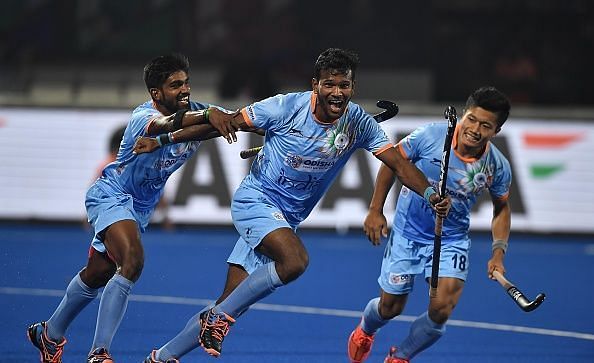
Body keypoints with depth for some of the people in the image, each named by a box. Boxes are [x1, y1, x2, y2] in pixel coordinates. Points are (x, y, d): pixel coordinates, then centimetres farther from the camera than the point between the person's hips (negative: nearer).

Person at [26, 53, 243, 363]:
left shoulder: (195, 112, -8)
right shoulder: (143, 117, -29)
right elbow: (166, 125, -52)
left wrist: (219, 119, -43)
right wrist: (207, 117, -68)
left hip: (141, 207, 8)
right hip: (111, 196, -8)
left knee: (98, 274, 18)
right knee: (132, 261, -29)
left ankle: (50, 334, 40)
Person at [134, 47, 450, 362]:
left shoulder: (358, 124, -7)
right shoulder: (287, 107, -15)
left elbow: (399, 163, -9)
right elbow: (225, 122, -7)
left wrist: (430, 193, -29)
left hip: (287, 218, 5)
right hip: (254, 199, -5)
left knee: (229, 307, 1)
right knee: (295, 260, -33)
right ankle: (219, 316, -17)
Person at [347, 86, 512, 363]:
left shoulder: (498, 167, -15)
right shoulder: (430, 137, -22)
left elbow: (502, 207, 5)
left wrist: (498, 253, -6)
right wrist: (375, 211, -3)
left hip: (451, 241, 1)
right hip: (407, 233, -1)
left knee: (441, 310, -17)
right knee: (390, 307, 10)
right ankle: (365, 330, 48)